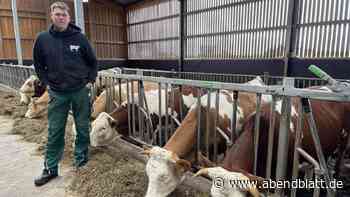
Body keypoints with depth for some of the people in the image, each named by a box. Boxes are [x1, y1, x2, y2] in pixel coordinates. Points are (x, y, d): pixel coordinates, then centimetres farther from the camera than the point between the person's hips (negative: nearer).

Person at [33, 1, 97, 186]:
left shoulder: (79, 37, -3)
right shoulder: (42, 38, 0)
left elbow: (92, 61, 6)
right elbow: (38, 65, 10)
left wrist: (90, 81, 1)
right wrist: (47, 83, 2)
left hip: (80, 91, 0)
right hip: (57, 93, 1)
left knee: (83, 128, 9)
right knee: (54, 132, 7)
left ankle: (81, 161, 27)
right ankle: (50, 168, 21)